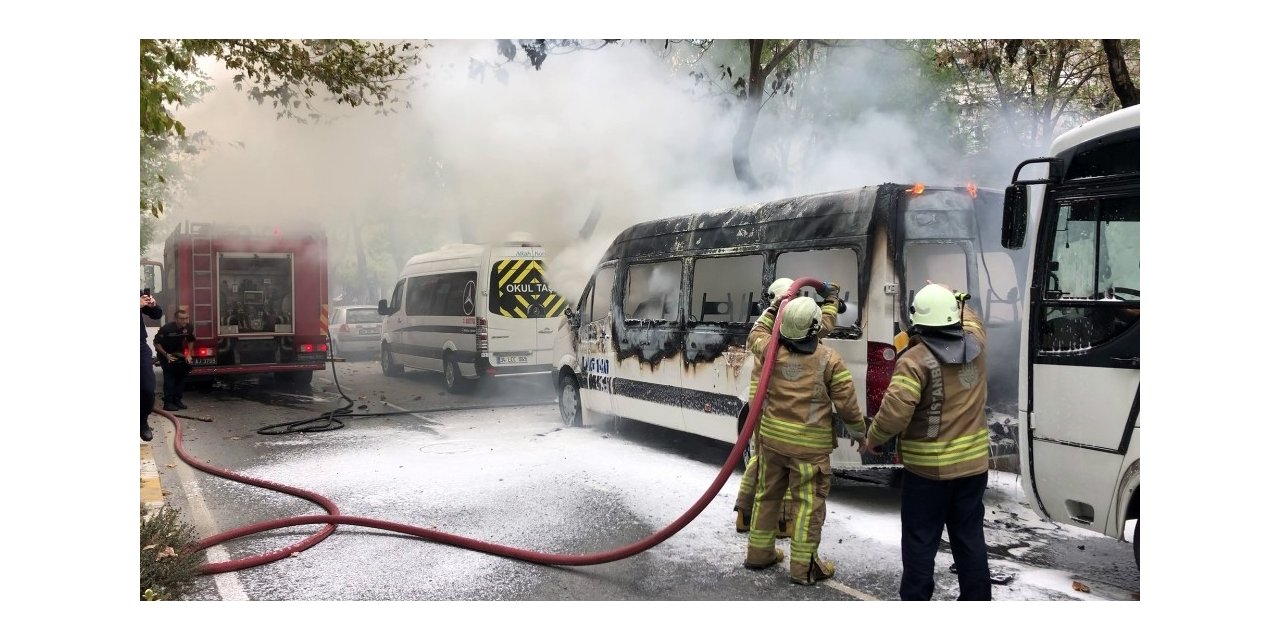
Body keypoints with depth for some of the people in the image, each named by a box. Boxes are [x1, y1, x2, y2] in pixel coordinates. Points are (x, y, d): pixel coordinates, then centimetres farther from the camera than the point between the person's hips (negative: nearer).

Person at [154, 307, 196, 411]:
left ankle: (177, 400, 12)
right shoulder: (167, 329, -29)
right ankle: (168, 403, -15)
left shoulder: (188, 327, -14)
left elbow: (190, 340, 5)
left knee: (181, 375, 2)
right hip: (165, 354, -5)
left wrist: (188, 354, -4)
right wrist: (166, 355, -25)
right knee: (169, 376, -17)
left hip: (178, 354, 5)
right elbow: (157, 343, -19)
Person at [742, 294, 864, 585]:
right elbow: (847, 402, -7)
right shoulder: (829, 359, -13)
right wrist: (859, 429, 10)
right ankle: (804, 566, 9)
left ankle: (759, 551, 29)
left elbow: (755, 334, 22)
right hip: (809, 443, -5)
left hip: (771, 437, 5)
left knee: (767, 494, 18)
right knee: (809, 502, 4)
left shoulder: (770, 349, -4)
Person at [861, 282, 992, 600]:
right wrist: (951, 297, 38)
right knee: (970, 537, 16)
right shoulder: (975, 343, -1)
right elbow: (970, 318, 25)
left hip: (927, 468, -6)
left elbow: (894, 412, -25)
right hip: (973, 463, 6)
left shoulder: (915, 359, -19)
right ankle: (977, 599, 25)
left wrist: (872, 439, -8)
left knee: (920, 541, 6)